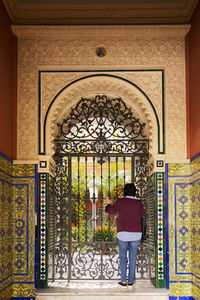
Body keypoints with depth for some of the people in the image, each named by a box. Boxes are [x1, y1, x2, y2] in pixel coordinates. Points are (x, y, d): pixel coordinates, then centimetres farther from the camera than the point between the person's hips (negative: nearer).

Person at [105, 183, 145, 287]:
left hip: (123, 234, -2)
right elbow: (142, 218, 6)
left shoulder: (120, 201, -3)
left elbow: (110, 212, 9)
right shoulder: (138, 203, 4)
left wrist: (108, 204, 28)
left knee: (123, 257, 10)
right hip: (136, 235, 2)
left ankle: (123, 281, 6)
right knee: (132, 257, 12)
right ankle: (130, 281, 11)